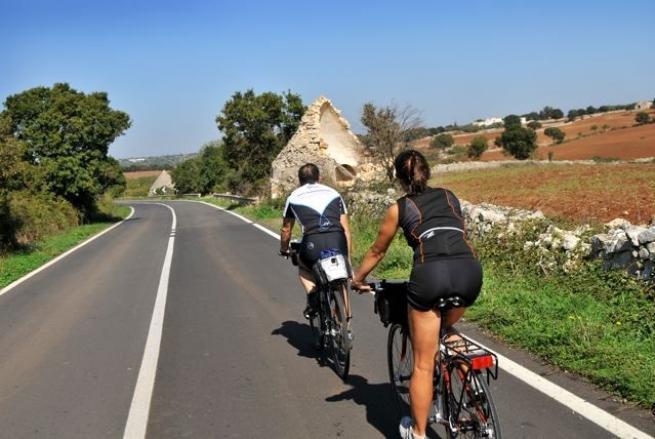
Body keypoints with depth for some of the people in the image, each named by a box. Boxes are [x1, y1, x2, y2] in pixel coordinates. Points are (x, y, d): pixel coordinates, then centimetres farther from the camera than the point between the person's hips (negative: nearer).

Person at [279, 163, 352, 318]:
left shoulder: (294, 197, 21)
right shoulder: (333, 193, 23)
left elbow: (286, 230, 29)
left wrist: (284, 250, 47)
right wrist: (347, 257, 28)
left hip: (313, 243, -1)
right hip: (337, 242, 1)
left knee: (304, 269, 31)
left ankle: (313, 299, 7)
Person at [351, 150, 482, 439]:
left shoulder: (398, 208, 17)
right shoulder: (449, 196, 26)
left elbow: (377, 252, 28)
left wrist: (358, 279, 45)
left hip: (431, 274, -3)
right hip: (470, 270, 3)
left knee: (423, 364, 9)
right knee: (445, 330, 35)